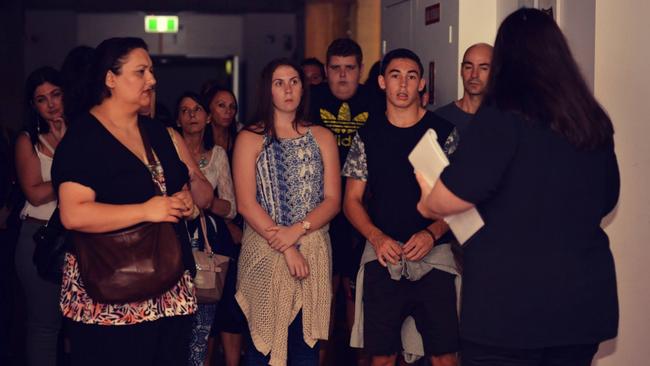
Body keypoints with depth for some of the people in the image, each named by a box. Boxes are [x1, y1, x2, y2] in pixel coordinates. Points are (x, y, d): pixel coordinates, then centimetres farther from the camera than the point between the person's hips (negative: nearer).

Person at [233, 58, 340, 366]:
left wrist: (297, 230, -13)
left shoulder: (322, 138, 11)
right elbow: (246, 204, -5)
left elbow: (333, 200, 4)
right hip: (264, 253, -2)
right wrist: (286, 249, -12)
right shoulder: (250, 139, 4)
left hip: (313, 252, 2)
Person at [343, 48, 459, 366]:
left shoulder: (443, 132, 3)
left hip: (433, 256, -1)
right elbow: (352, 200, 9)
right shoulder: (368, 136, 8)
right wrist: (376, 237, -9)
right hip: (383, 257, 2)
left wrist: (432, 233, -16)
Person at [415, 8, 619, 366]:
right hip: (585, 299, 6)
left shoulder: (502, 117, -14)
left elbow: (449, 198, -17)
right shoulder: (594, 122, 5)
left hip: (509, 304, -6)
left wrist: (426, 203, 5)